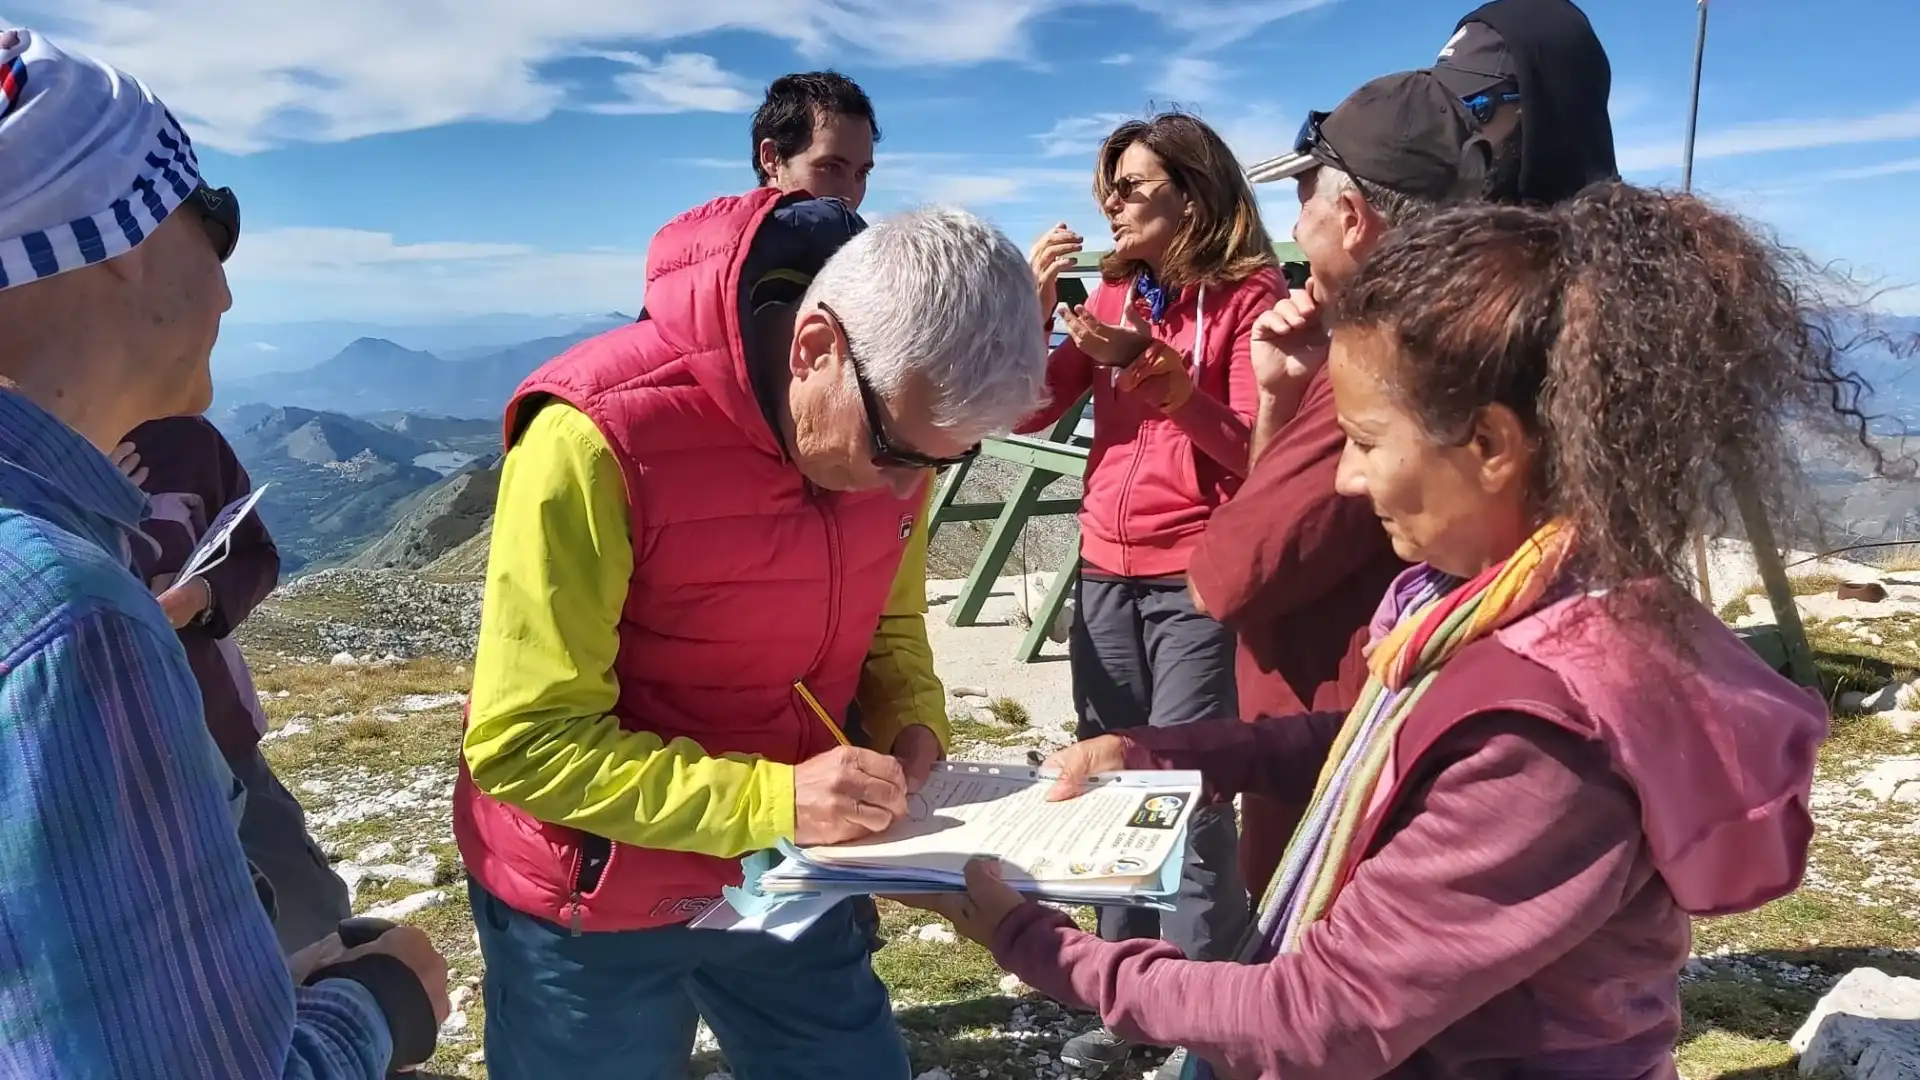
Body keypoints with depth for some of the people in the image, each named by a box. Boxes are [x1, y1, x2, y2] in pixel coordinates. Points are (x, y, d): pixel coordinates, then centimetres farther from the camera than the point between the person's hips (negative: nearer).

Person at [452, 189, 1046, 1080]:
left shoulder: (898, 417, -10)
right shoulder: (598, 437, -30)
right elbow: (525, 741, -25)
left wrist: (912, 724, -12)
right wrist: (771, 801, -31)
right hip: (593, 900, -5)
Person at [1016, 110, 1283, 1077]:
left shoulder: (1249, 298, -5)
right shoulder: (1115, 291, 12)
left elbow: (1255, 451, -13)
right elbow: (1027, 409, 6)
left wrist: (1154, 366, -21)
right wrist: (1035, 298, -6)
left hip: (1198, 581, -6)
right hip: (1105, 573, 6)